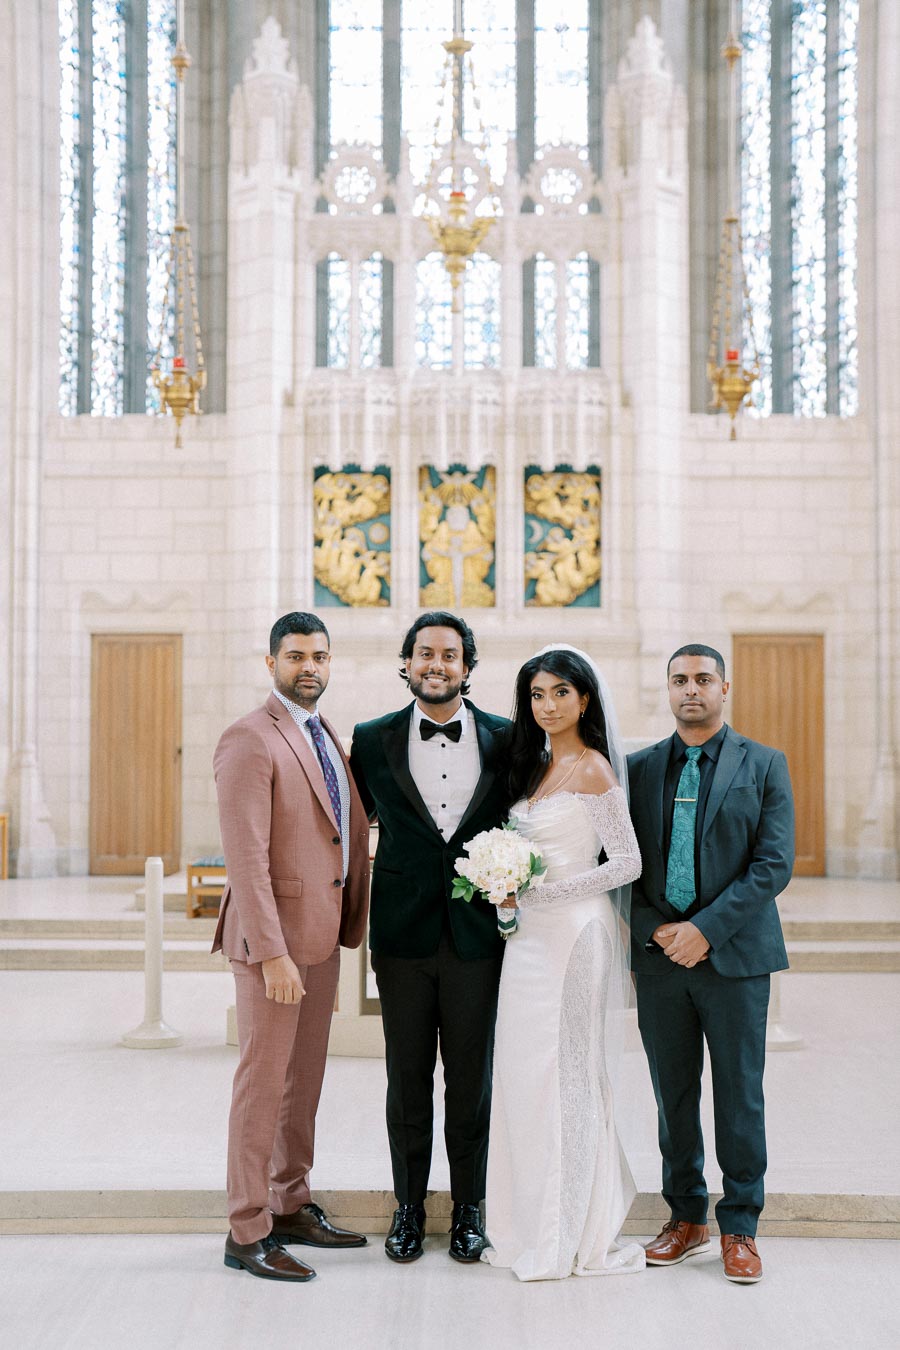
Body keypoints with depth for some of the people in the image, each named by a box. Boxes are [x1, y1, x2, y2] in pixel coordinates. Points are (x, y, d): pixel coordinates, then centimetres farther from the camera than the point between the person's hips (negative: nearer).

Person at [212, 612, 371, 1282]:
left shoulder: (328, 737, 13)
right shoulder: (250, 740, -13)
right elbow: (247, 857, -19)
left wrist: (349, 926, 10)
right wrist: (273, 954, -22)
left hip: (323, 935, 8)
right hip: (273, 937, -8)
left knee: (305, 1080, 15)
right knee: (264, 1081, -1)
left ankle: (292, 1208, 28)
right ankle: (247, 1233, 10)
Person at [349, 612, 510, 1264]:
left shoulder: (507, 740, 1)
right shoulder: (373, 740, 2)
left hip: (479, 934, 0)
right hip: (404, 935, 0)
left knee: (471, 1080, 9)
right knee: (407, 1079, 9)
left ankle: (469, 1208, 24)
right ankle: (409, 1205, 24)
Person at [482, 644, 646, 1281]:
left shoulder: (593, 769, -11)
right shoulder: (537, 767, 15)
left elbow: (627, 862, -14)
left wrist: (545, 888, -18)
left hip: (573, 935, -8)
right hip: (532, 935, 8)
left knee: (564, 1074, -2)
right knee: (525, 1073, 9)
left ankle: (573, 1236, 10)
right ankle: (535, 1227, 19)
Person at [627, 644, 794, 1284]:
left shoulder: (764, 765, 2)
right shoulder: (640, 768, 8)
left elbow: (775, 863, -7)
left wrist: (706, 928, -14)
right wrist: (655, 930, -8)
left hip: (734, 955, -2)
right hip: (660, 956, 3)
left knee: (739, 1096, 3)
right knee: (674, 1095, 10)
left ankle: (739, 1229, 15)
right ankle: (687, 1218, 23)